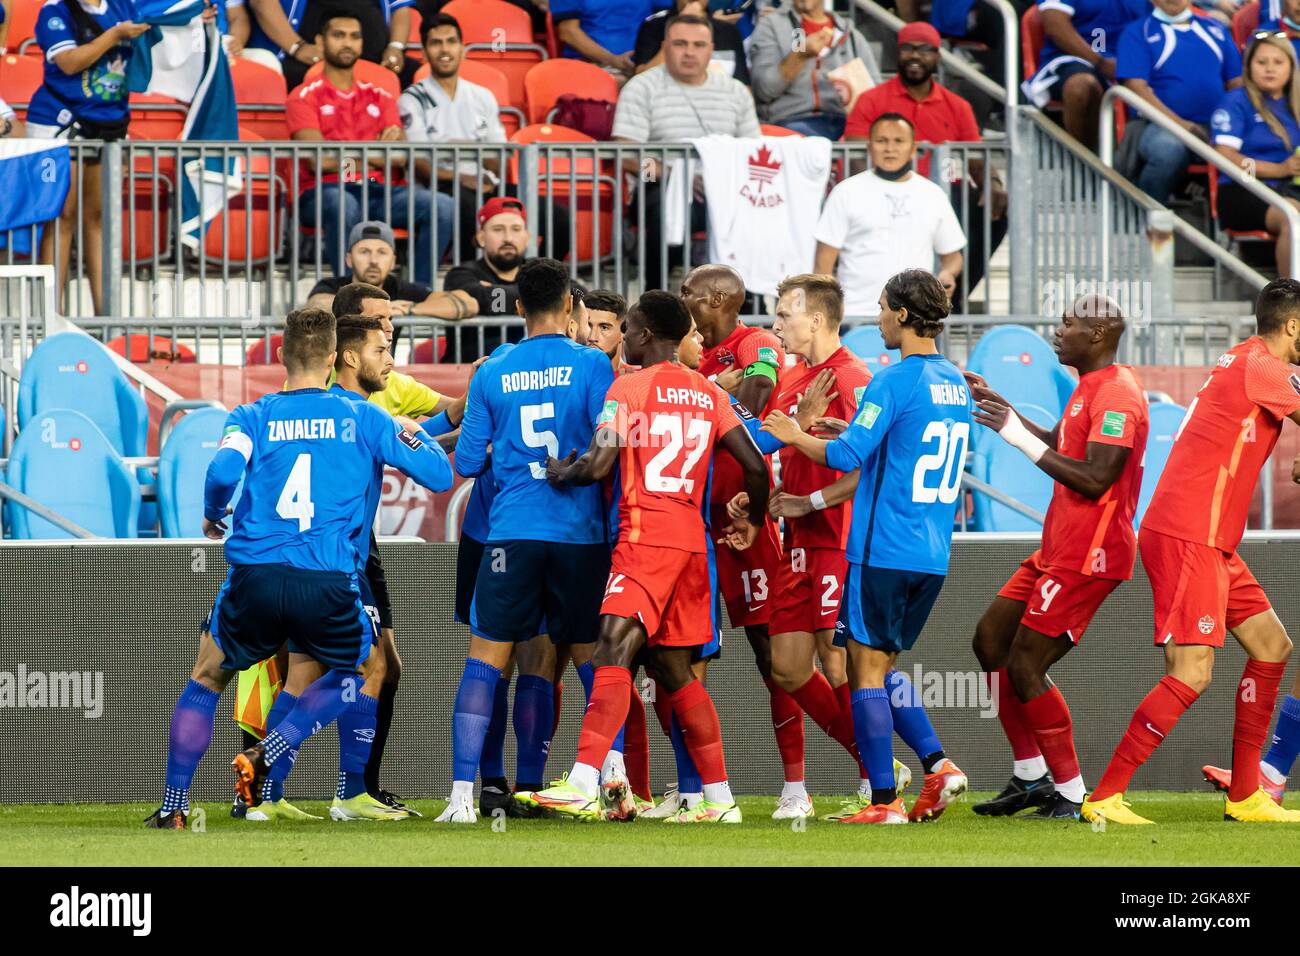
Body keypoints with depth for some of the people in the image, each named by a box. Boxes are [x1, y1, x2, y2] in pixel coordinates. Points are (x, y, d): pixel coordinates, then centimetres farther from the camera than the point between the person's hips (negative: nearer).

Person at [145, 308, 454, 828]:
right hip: (329, 585, -1)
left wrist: (212, 515, 10)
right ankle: (266, 754, 11)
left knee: (205, 678, 24)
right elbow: (439, 474, 8)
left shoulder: (253, 417, 6)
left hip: (254, 578, 1)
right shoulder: (363, 418, 7)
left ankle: (173, 807, 18)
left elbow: (223, 472, -12)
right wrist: (413, 436, 30)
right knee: (362, 668, 28)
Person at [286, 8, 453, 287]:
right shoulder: (305, 97, 6)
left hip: (376, 190, 5)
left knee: (442, 207, -21)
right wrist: (375, 152, 0)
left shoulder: (379, 97, 21)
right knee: (343, 205, -41)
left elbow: (400, 158, 7)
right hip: (324, 193, -4)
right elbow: (320, 161, -8)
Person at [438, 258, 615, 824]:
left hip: (511, 533, 0)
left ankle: (462, 793, -7)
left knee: (484, 661, 2)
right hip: (580, 533, 0)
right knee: (593, 659, 10)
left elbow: (467, 463, 6)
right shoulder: (591, 366, -2)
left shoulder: (491, 375, 4)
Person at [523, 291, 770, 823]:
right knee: (675, 669, 15)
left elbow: (597, 465, -12)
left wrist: (561, 473, 9)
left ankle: (583, 785, -32)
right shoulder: (709, 394, 15)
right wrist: (752, 524, 27)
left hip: (646, 535, -8)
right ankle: (720, 799, 15)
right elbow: (756, 466, 10)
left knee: (614, 650, -18)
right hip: (692, 537, 8)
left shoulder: (630, 387, -4)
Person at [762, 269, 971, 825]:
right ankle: (937, 765, 2)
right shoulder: (956, 385, 12)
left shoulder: (894, 382, -13)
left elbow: (848, 456, -15)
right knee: (885, 667, 17)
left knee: (868, 668, -2)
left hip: (884, 548, -8)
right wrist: (860, 430, 27)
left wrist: (794, 436, 1)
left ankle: (884, 800, -5)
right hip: (932, 556, 8)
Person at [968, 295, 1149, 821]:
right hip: (1058, 548, 11)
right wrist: (998, 406, 21)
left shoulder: (1116, 394, -19)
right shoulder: (1091, 387, 14)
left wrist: (1021, 438, -23)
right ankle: (1030, 777, 19)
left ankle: (1073, 796, -3)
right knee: (991, 640, 13)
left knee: (1024, 668, -10)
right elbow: (1061, 446, 27)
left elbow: (1094, 479, -26)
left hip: (1086, 556, -11)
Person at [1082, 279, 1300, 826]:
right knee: (1191, 674, -15)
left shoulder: (1246, 364, 16)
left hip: (1212, 543, 10)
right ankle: (1104, 798, -13)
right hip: (1187, 538, -10)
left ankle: (1245, 797, 16)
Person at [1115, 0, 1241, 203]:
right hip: (1160, 124, -4)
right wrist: (1179, 123, -15)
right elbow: (1136, 86, -2)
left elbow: (1236, 82, 20)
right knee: (1168, 148, -40)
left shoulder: (1214, 29, 24)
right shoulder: (1137, 32, 11)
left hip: (1214, 125, 4)